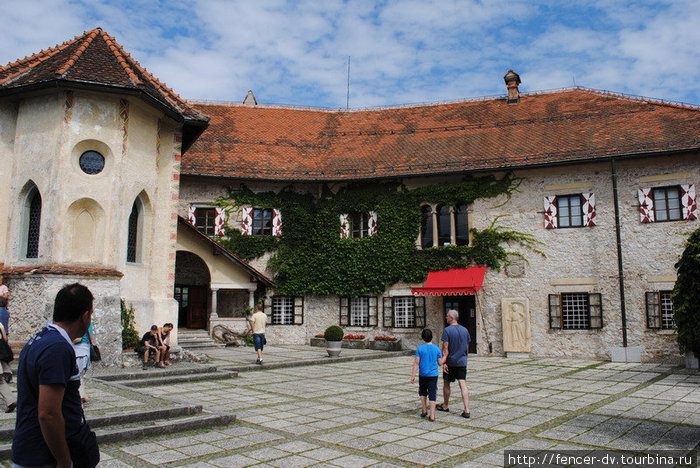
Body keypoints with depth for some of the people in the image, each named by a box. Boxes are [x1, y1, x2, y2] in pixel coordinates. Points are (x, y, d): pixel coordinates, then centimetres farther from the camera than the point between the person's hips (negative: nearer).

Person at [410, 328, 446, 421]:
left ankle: (424, 410, 22)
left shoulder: (420, 348, -8)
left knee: (423, 392, 20)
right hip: (433, 375, 0)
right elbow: (440, 363, 1)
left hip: (423, 375, 0)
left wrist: (413, 376, -4)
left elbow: (416, 363, -8)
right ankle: (432, 415, 0)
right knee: (432, 394, 2)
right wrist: (445, 356, 20)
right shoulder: (437, 349, -4)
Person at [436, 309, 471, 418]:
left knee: (446, 383, 13)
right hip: (462, 362, 4)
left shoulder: (447, 330, -12)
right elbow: (467, 347, 12)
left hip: (450, 362, -4)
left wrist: (443, 362, -13)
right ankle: (466, 410, -6)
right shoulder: (465, 330, 5)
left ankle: (445, 406, 28)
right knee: (463, 385, 0)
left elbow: (445, 348, -15)